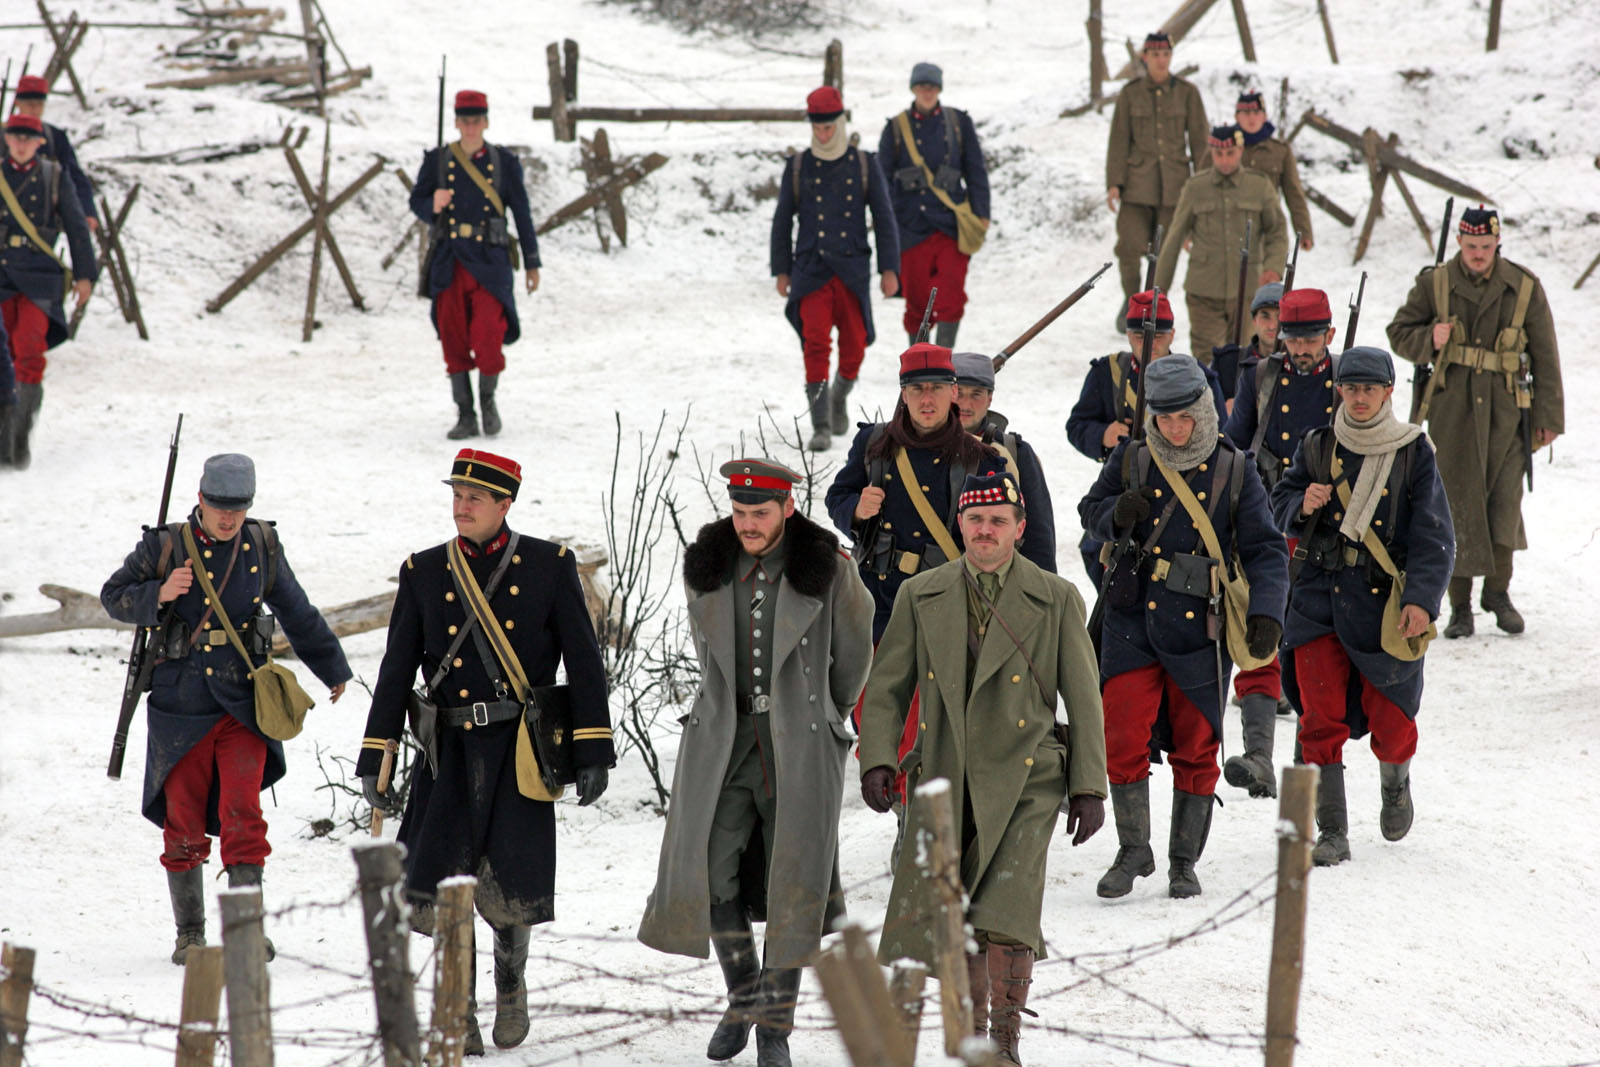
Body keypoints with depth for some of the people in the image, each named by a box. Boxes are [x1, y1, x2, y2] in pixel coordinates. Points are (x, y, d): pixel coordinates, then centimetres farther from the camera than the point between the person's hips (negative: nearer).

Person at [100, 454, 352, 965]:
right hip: (180, 707, -1)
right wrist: (158, 596, -17)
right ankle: (189, 933, 17)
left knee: (243, 817, -10)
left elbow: (298, 614, 17)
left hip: (242, 704, 1)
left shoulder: (262, 548, 4)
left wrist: (333, 670, 26)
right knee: (184, 825, 4)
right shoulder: (165, 546, -2)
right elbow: (114, 597, 3)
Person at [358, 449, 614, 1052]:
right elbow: (397, 670, 9)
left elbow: (584, 663, 2)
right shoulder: (424, 572, 7)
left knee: (509, 885, -4)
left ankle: (511, 982, 25)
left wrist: (592, 752, -3)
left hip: (520, 751, -2)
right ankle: (458, 1013, 9)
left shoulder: (550, 566, 2)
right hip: (452, 748, 2)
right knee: (441, 884, -7)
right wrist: (376, 761, 6)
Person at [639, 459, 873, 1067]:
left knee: (794, 885, -9)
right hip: (723, 739, 3)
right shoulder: (705, 568, 4)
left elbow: (854, 655, 10)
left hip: (800, 743, -3)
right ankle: (741, 999, 15)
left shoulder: (827, 570, -6)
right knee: (715, 875, -6)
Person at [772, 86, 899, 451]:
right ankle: (820, 426, -14)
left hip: (852, 270, 1)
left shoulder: (864, 165, 5)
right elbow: (783, 221, 12)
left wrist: (889, 268, 0)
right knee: (815, 345, -14)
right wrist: (781, 269, 9)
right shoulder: (797, 167, 6)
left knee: (853, 348, 1)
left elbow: (884, 218, 7)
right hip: (811, 270, -1)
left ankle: (840, 397, 32)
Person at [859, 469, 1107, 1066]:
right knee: (938, 918, 3)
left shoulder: (1055, 600, 3)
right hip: (945, 782, 3)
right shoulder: (922, 596, 9)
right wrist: (877, 760, -4)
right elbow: (888, 686, 10)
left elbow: (1083, 698, 4)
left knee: (1005, 911, -15)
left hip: (1024, 782, -3)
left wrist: (1090, 787, -1)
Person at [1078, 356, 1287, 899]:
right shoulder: (1131, 462, 2)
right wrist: (1116, 514, -9)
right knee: (1123, 738, -9)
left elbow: (1265, 548, 0)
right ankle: (1133, 852, 8)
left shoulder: (1233, 472, -2)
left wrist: (1266, 611, -16)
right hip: (1133, 624, 1)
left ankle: (1184, 862, 21)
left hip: (1199, 629, -1)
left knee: (1195, 748, 6)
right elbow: (1090, 509, 16)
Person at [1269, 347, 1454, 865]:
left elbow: (1434, 536, -3)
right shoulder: (1317, 448, 6)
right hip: (1320, 595, 2)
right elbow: (1280, 506, 15)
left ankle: (1395, 785, 38)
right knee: (1321, 720, -8)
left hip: (1386, 602, -1)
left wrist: (1421, 599, -14)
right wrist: (1303, 506, -9)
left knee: (1389, 724, 3)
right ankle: (1332, 833, -2)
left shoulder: (1414, 453, 0)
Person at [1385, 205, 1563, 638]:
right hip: (1451, 409, 0)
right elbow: (1399, 333, 11)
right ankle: (1460, 606, 4)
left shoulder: (1524, 287, 2)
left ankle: (1497, 590, 11)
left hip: (1505, 409, 0)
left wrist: (1548, 417, 6)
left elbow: (1545, 355, 7)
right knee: (1457, 503, -2)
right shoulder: (1435, 284, 3)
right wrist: (1429, 341, -12)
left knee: (1504, 499, -8)